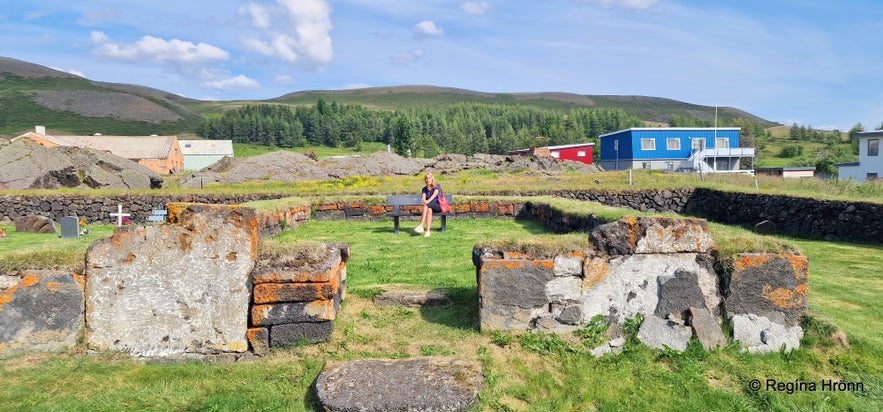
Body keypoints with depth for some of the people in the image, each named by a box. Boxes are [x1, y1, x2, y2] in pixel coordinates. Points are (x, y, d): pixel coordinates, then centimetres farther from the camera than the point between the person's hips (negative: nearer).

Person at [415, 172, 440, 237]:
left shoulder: (437, 186, -1)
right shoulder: (425, 189, 12)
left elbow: (434, 194, -20)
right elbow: (423, 197, -5)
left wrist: (427, 201, -38)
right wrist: (423, 200, -32)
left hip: (437, 205, -3)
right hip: (429, 206, 3)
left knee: (426, 205, -35)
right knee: (429, 210, -35)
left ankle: (421, 226, -45)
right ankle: (427, 231, -48)